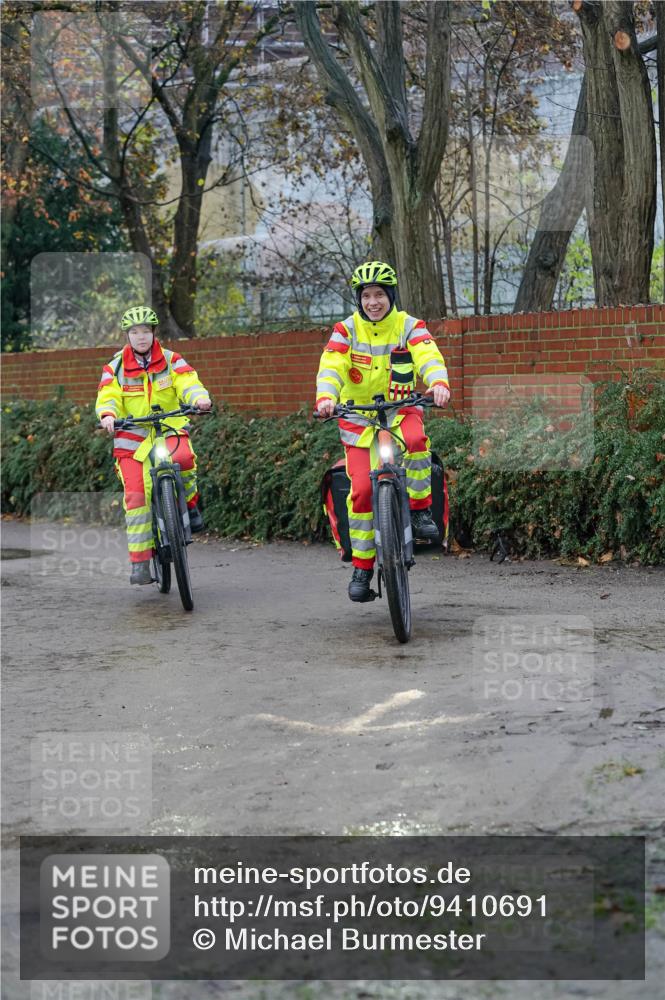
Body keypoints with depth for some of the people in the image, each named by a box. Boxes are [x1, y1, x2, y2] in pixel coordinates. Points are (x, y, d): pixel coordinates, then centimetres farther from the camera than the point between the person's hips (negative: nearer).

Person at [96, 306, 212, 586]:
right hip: (132, 436, 1)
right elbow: (107, 396, -8)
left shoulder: (171, 360, 2)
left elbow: (188, 382, -13)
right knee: (135, 496, -11)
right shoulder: (115, 367, 3)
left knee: (183, 458, -35)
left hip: (170, 429, 0)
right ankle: (139, 562, -5)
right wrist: (108, 415, -31)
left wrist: (200, 398, -35)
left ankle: (189, 503, -4)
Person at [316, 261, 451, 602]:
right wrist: (325, 397, -37)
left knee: (416, 438, -36)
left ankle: (420, 510, -17)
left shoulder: (409, 326, -3)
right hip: (358, 417, 0)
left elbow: (429, 357, -20)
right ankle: (361, 568, -1)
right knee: (362, 489, -13)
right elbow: (331, 368, -16)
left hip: (399, 410, 0)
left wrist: (439, 383, -43)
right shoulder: (346, 330, -3)